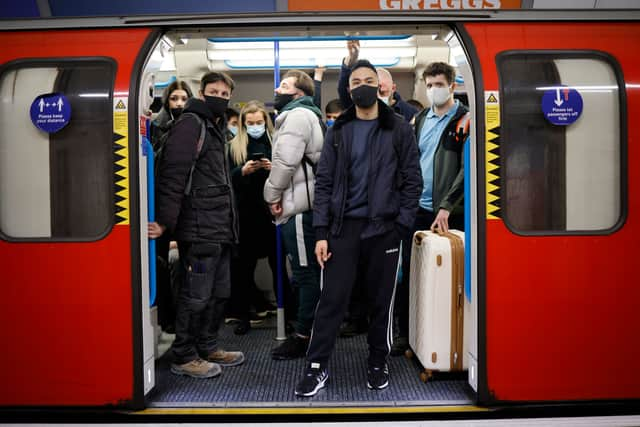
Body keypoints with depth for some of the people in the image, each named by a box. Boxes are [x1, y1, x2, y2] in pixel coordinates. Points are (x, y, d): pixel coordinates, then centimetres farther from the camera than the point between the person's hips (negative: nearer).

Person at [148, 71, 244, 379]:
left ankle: (207, 348, 28)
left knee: (219, 292, 15)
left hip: (220, 229, 9)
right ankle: (184, 357, 10)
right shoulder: (190, 124, -9)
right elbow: (172, 175, -18)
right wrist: (165, 222, -23)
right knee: (196, 295, -2)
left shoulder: (215, 127, 20)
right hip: (199, 229, -9)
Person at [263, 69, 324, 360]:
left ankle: (303, 336, 4)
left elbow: (285, 161, -20)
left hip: (299, 206, -11)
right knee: (308, 272, 15)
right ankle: (307, 331, 24)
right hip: (301, 203, 11)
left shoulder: (297, 115, -10)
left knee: (306, 273, -4)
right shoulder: (304, 115, 24)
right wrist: (279, 195, 14)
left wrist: (272, 194, -8)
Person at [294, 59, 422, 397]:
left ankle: (378, 363, 25)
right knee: (331, 299, 1)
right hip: (343, 227, 1)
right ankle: (317, 366, 11)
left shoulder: (399, 129, 3)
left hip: (383, 228, -1)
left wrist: (401, 226, -8)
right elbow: (324, 182, 4)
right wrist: (321, 232, -4)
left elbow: (412, 181, 1)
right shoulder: (338, 131, 8)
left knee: (381, 300, 8)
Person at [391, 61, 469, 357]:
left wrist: (446, 206, -17)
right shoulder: (421, 119, 15)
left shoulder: (465, 120, -3)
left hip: (448, 213, -5)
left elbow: (467, 169, -11)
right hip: (417, 209, 5)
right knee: (407, 271, 6)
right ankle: (405, 333, 18)